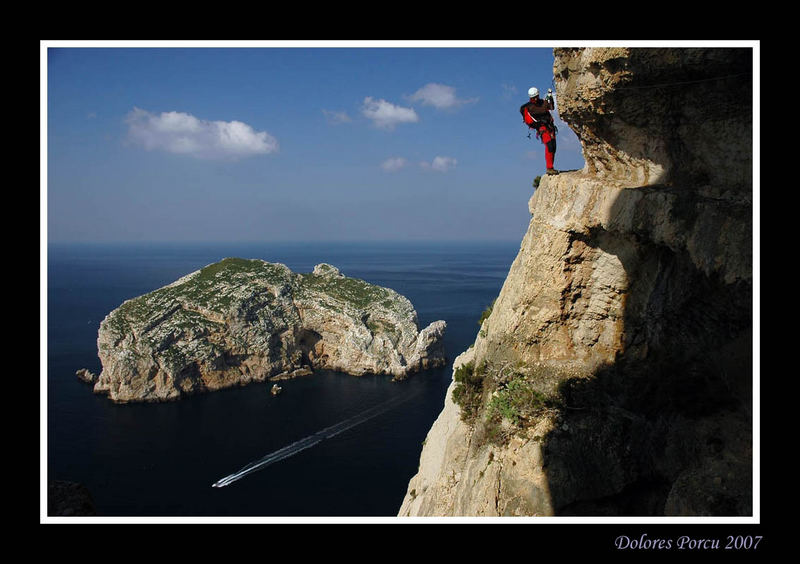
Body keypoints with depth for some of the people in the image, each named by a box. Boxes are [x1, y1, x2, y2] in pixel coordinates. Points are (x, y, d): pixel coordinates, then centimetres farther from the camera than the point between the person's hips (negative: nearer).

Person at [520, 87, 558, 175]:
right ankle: (549, 168, -24)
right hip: (542, 128, -7)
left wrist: (551, 97, -1)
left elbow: (552, 107, 8)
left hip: (550, 127, 7)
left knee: (553, 147, 5)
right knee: (549, 146, -23)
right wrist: (546, 100, -16)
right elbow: (543, 110, -18)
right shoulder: (530, 106, -9)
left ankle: (551, 168, 12)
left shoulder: (541, 102, 12)